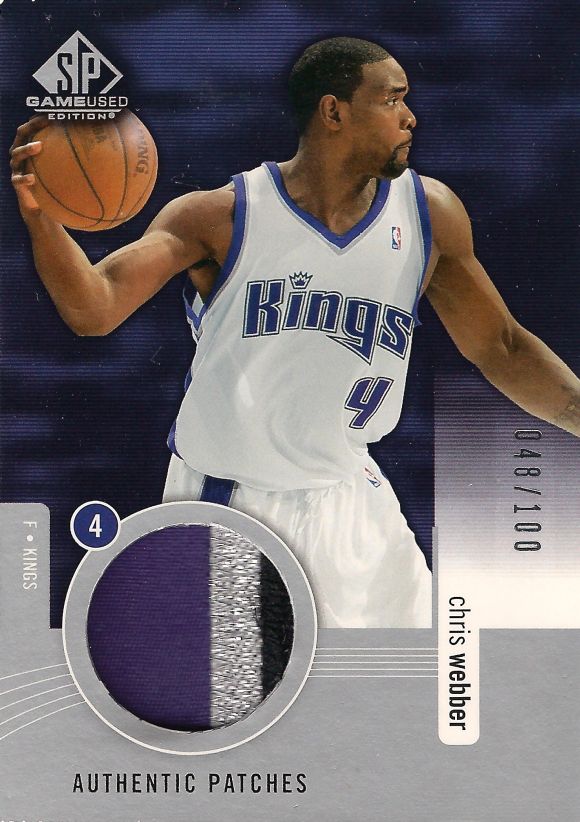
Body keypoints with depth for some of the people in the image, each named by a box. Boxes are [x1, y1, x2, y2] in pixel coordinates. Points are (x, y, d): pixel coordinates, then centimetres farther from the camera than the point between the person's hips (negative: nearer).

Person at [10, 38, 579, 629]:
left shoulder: (429, 214, -2)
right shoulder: (221, 217, -13)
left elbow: (500, 347, 5)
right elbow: (94, 310, -21)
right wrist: (39, 211, -38)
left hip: (351, 509, 4)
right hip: (225, 505, -3)